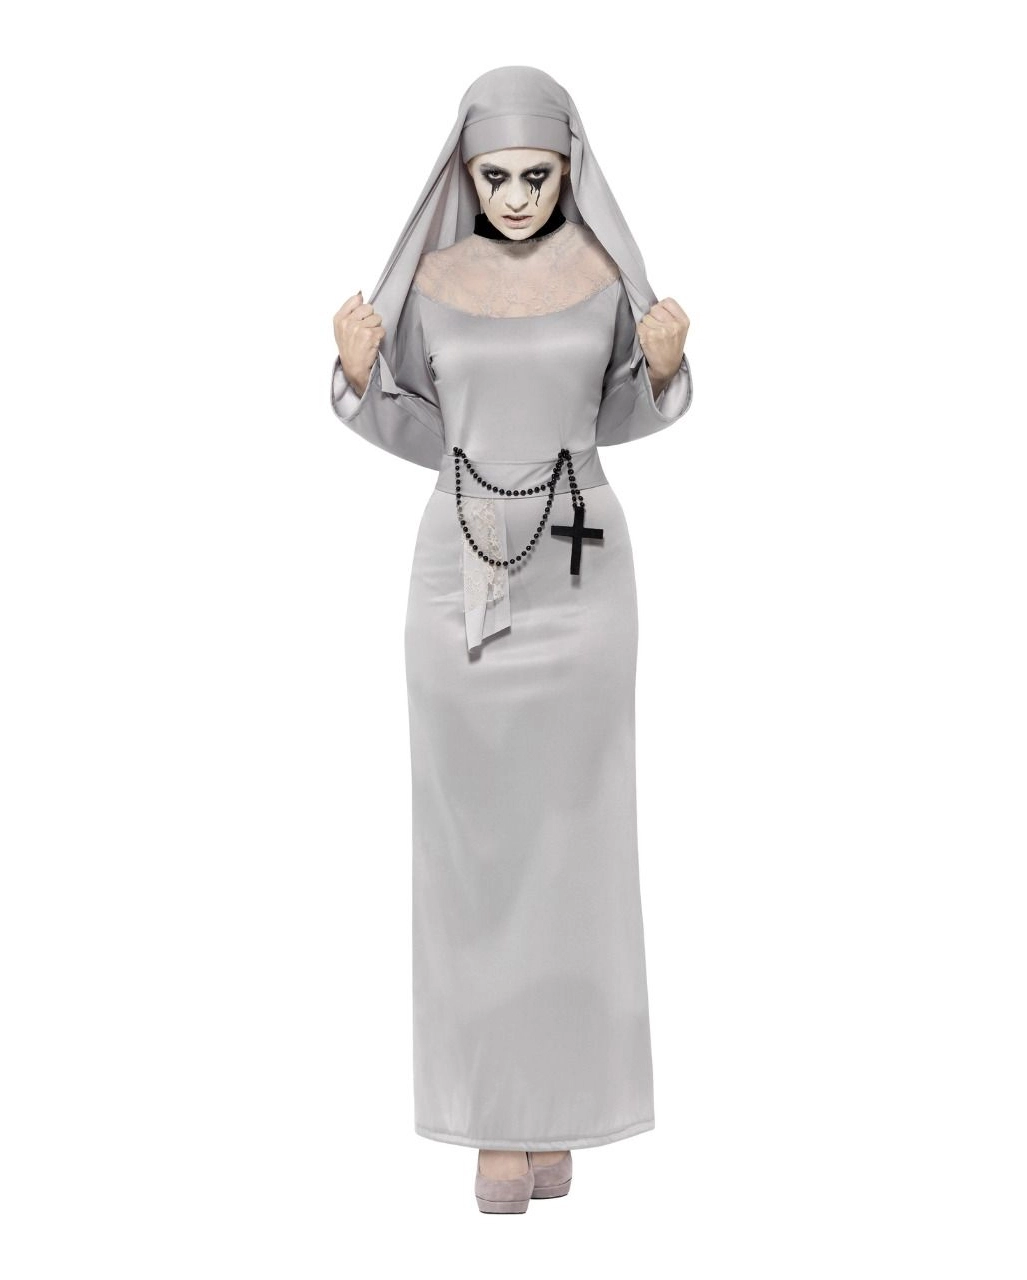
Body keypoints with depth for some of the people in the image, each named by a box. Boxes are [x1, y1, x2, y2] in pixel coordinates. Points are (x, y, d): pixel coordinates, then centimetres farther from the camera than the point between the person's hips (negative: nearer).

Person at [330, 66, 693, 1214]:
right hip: (462, 569, 0)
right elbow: (418, 434, 6)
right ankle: (495, 1108, 13)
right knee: (474, 838, 3)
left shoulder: (609, 273, 0)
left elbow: (618, 416, 9)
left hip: (579, 571, 0)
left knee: (568, 835, 4)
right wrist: (360, 372, -12)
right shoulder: (431, 281, 1)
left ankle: (558, 1100, 17)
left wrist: (664, 363, -11)